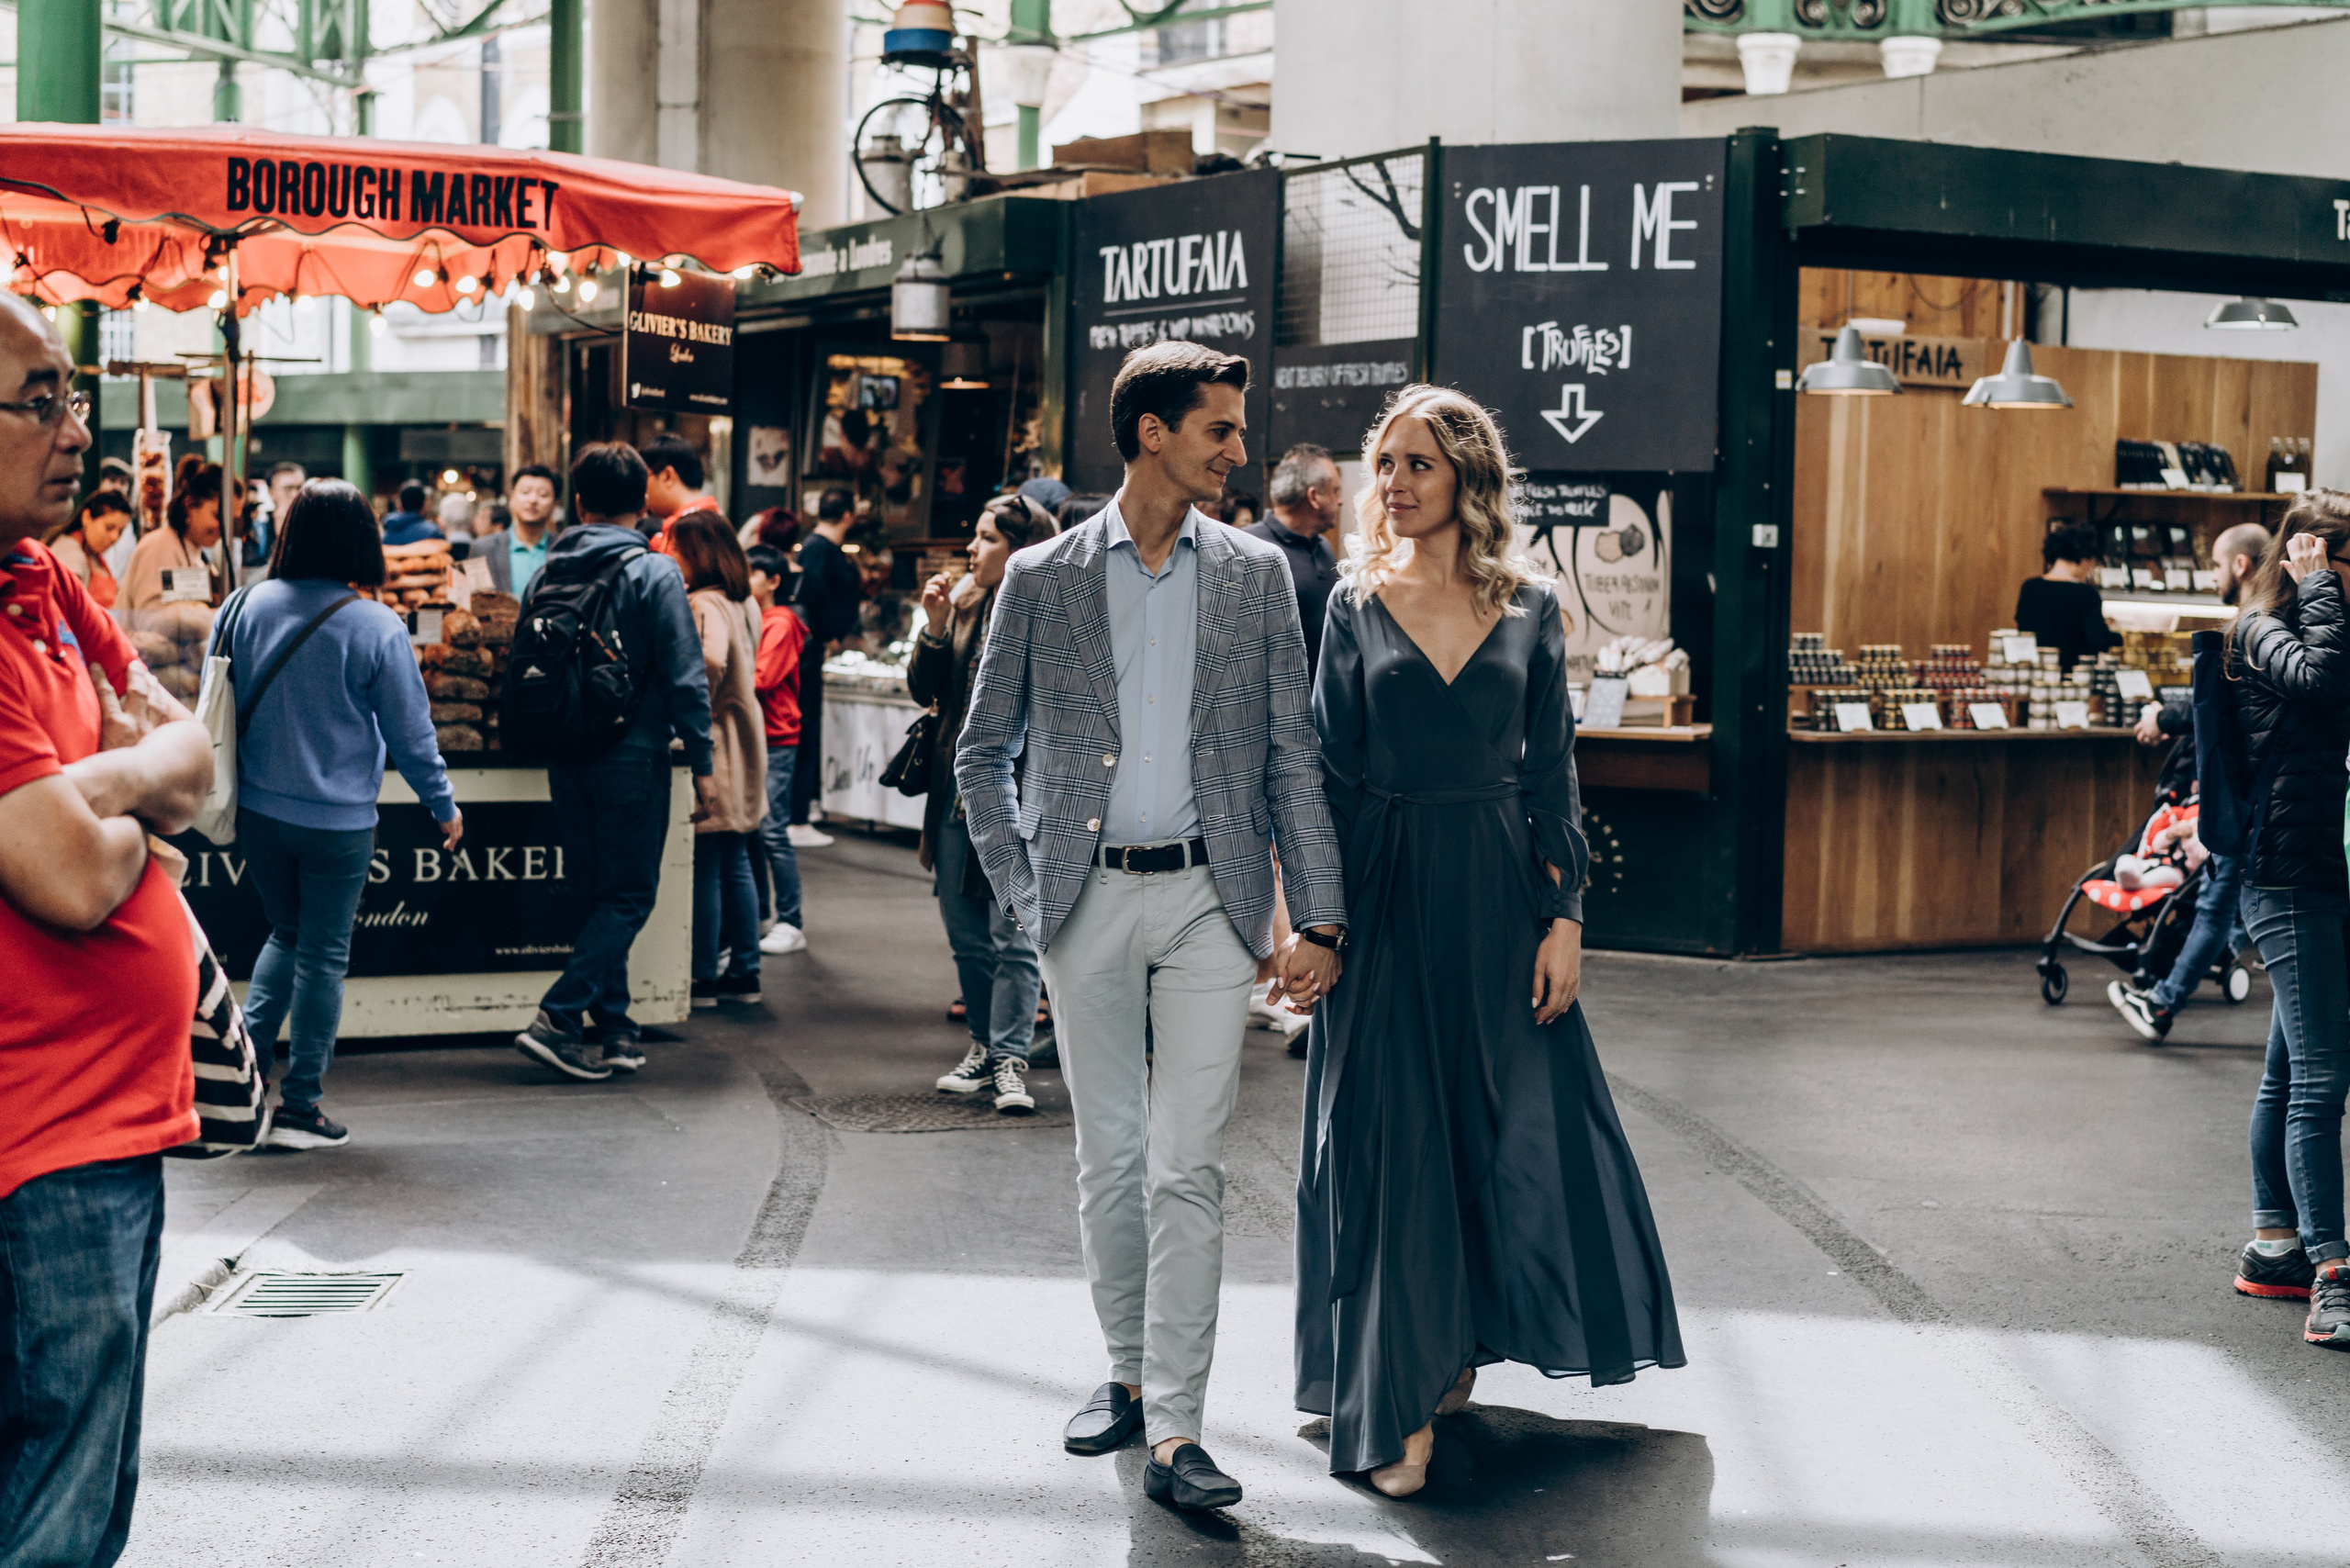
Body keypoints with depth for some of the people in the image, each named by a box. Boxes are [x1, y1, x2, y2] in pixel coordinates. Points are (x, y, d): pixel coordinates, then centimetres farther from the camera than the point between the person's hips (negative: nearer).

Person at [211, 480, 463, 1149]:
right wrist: (443, 805, 7)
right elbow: (409, 733, -7)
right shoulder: (376, 628, -14)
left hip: (258, 811, 4)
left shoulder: (243, 608, -4)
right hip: (338, 819, -4)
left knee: (286, 934, 23)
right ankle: (300, 1106, 10)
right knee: (324, 954, 6)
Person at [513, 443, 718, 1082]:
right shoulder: (654, 574, -9)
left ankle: (612, 1024, 17)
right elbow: (685, 677, -12)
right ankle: (559, 1017, -9)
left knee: (595, 892, 14)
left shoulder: (548, 574, 6)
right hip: (633, 758, -5)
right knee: (630, 895, 1)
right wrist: (702, 766, -8)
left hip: (566, 759, 5)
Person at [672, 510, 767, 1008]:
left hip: (710, 746, -9)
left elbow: (711, 660, -32)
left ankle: (703, 977, 3)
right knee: (734, 864, 13)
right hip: (740, 746, 9)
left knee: (703, 868, -2)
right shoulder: (744, 603, 12)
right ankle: (744, 972, 18)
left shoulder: (704, 604, -15)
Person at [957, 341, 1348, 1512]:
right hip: (1089, 899, 1)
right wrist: (1023, 893, 1)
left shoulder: (1255, 575, 6)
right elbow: (982, 752, 10)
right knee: (1108, 1158, 10)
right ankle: (1128, 1371, 26)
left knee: (1186, 1167, -6)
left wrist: (1319, 920, -1)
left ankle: (1176, 1429, -5)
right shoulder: (1042, 577, 3)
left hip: (1207, 897, -1)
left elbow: (1293, 755, 5)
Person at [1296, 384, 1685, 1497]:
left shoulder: (1529, 608, 3)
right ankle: (1399, 1403, 7)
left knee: (1511, 1128, 5)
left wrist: (1565, 915, -3)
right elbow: (1329, 772, 1)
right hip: (1386, 893, -1)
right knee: (1393, 1138, 0)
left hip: (1499, 892, 1)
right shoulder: (1357, 605, 2)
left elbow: (1552, 771, 4)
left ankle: (1459, 1348, 26)